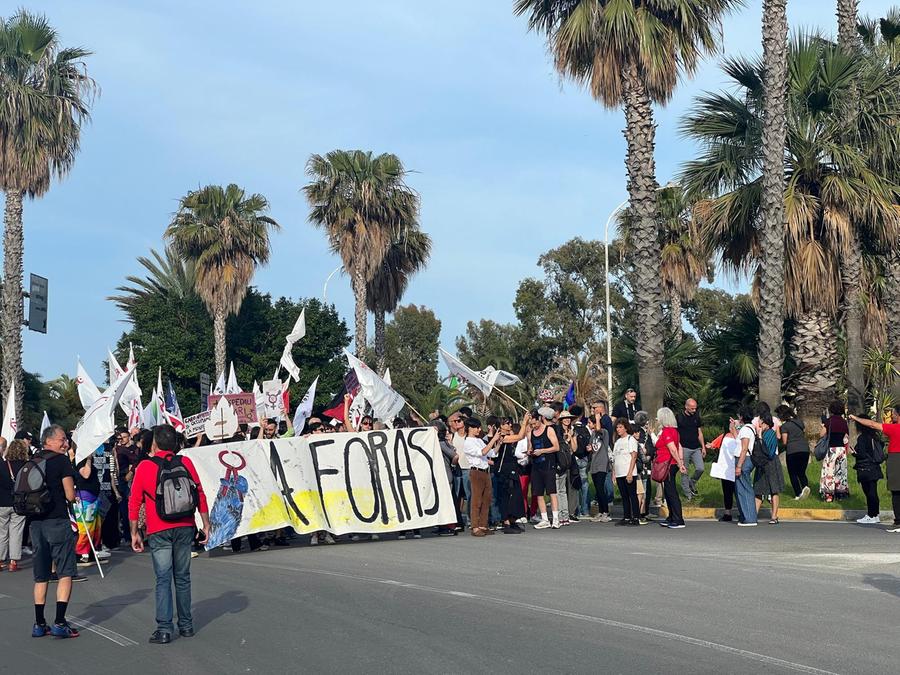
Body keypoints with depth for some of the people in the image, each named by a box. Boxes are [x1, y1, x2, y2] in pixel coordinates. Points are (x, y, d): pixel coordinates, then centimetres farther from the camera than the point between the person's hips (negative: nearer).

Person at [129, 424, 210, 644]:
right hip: (184, 528, 3)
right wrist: (206, 525, 9)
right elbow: (200, 495, 2)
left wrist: (134, 533, 6)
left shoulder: (144, 467, -3)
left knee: (163, 579, -2)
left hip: (159, 531, -2)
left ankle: (164, 629, -8)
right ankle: (186, 625, 17)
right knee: (183, 578, 13)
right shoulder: (185, 462, 2)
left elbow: (134, 502, -1)